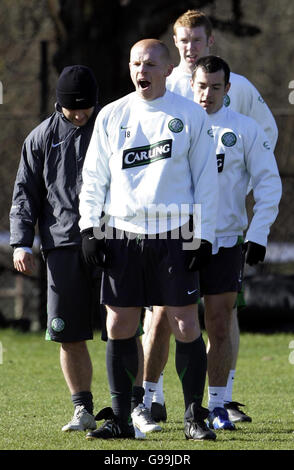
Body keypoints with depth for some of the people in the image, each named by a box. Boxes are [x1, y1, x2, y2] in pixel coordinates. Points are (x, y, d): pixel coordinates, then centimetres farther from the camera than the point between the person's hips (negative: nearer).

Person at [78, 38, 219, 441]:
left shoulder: (190, 116, 3)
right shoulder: (111, 116, 9)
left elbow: (206, 179, 4)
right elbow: (94, 177, 13)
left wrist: (204, 236, -2)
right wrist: (90, 227, 3)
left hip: (174, 234, -2)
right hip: (122, 234, 2)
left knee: (186, 326, -4)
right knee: (119, 327, 1)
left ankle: (195, 417, 4)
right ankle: (120, 417, 8)